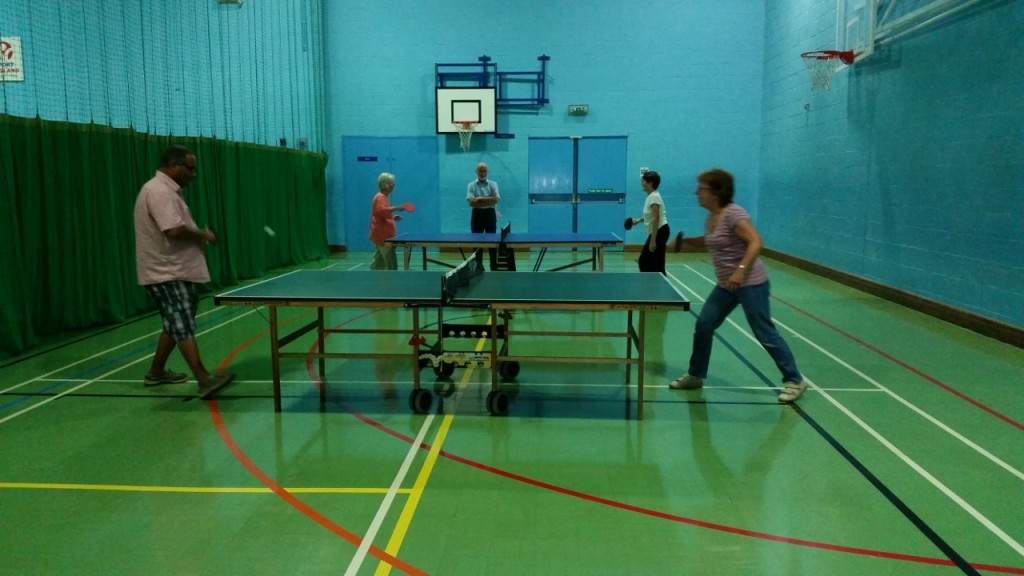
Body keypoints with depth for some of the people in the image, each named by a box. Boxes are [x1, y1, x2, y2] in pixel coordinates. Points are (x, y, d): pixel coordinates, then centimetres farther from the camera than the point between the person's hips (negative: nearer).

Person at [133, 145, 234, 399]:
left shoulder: (167, 190, 16)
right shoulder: (159, 191, -18)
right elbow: (174, 230, -29)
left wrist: (198, 237, 8)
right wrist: (204, 235, -15)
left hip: (176, 271, 11)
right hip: (166, 274, -11)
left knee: (175, 325, 18)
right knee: (183, 327, -13)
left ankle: (156, 372, 30)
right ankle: (204, 380, -16)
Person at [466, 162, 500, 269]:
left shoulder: (493, 184, 5)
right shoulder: (471, 185, 2)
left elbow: (496, 199, -11)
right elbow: (471, 202, -12)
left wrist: (480, 199, -13)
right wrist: (488, 201, -11)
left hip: (490, 214, 0)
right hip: (477, 215, 0)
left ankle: (494, 268, 8)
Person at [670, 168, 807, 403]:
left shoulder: (733, 213, -18)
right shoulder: (711, 218, 9)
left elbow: (756, 243, -25)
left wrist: (740, 271, -34)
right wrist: (686, 240, 13)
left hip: (750, 284, -9)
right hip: (726, 285, 9)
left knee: (765, 333, -4)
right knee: (704, 325, 8)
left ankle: (794, 381, 9)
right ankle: (695, 375, 21)